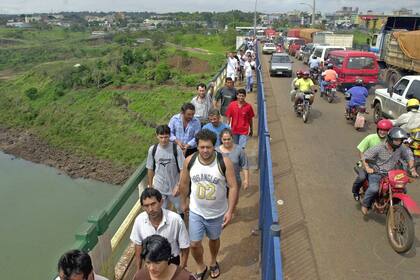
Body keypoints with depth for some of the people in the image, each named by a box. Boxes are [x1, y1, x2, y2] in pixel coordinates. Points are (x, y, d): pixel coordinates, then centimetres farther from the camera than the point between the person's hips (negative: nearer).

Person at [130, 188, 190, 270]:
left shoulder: (175, 219, -30)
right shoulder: (139, 220, -20)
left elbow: (185, 246, -16)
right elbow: (138, 244, -2)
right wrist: (139, 270, 5)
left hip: (172, 262, -2)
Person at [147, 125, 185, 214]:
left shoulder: (176, 148, -17)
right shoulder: (152, 149, -10)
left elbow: (182, 169, -14)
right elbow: (150, 169, 2)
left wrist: (179, 185, -19)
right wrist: (150, 185, 7)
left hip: (174, 186, -1)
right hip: (158, 187, 1)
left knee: (180, 208, 18)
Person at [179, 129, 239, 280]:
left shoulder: (224, 162, -23)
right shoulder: (189, 161, -16)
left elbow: (233, 187, -17)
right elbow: (184, 184, 0)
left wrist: (230, 211, -19)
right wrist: (184, 202, 10)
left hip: (217, 212, -1)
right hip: (196, 211, 1)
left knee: (214, 239, 23)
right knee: (194, 244, 6)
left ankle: (213, 262, 54)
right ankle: (201, 267, 38)